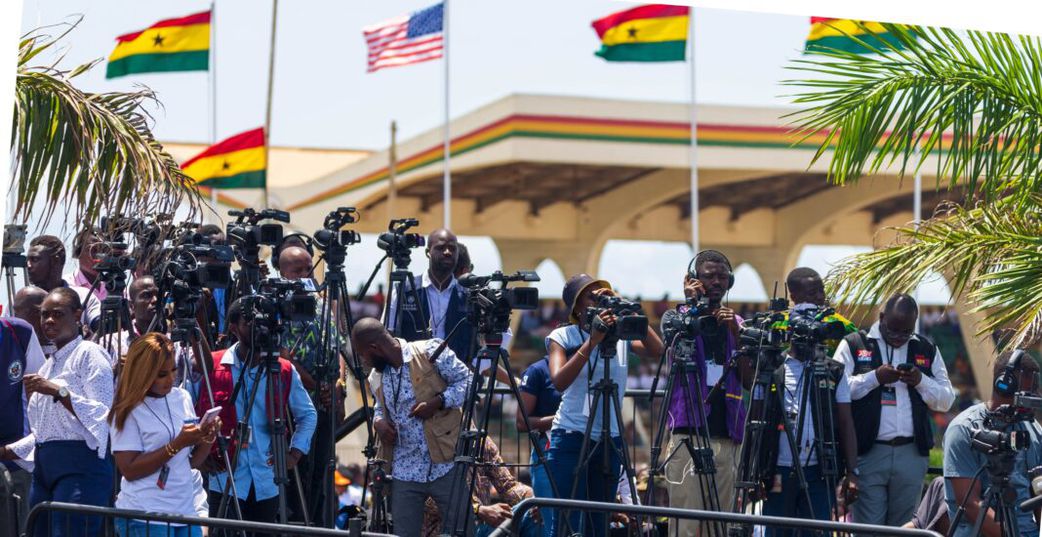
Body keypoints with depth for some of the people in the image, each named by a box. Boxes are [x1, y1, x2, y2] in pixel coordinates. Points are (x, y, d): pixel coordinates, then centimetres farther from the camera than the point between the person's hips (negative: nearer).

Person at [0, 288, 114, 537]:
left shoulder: (89, 354, -3)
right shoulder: (49, 364, 22)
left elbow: (102, 414, -15)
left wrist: (58, 391, -19)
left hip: (80, 467, -8)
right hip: (45, 468, 8)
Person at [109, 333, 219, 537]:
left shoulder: (182, 398, 10)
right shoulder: (129, 411, -8)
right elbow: (129, 470, -15)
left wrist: (207, 439, -6)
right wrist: (177, 444, -19)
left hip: (186, 512, 6)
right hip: (145, 520, -6)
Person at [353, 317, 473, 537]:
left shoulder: (430, 352, -9)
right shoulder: (376, 378, 9)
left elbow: (467, 380, -5)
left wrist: (438, 401, -19)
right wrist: (378, 421, 3)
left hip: (445, 465, -5)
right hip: (405, 472, 5)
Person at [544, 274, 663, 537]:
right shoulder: (563, 337, 0)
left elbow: (657, 351, -8)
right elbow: (560, 381, -16)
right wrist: (591, 342, -21)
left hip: (610, 440, 4)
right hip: (571, 439, -4)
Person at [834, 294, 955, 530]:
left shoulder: (927, 349, 15)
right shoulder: (853, 345, 5)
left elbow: (946, 401, 13)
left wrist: (921, 381, -5)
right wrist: (875, 378, -14)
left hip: (912, 455, 3)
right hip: (867, 453, -3)